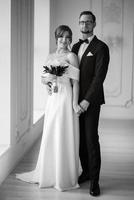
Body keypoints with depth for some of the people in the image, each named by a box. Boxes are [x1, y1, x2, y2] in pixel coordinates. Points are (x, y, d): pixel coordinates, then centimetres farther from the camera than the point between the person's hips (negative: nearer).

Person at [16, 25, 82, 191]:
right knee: (50, 136, 11)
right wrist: (48, 78, -6)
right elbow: (43, 79, 18)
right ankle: (48, 173, 26)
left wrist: (75, 103, -15)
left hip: (66, 98, -6)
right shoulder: (50, 57, 14)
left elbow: (75, 81, -9)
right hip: (52, 99, 6)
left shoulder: (71, 56, -4)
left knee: (64, 137, -1)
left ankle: (65, 177, 12)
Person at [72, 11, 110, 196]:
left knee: (91, 139, -5)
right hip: (76, 99, 6)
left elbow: (99, 76, -13)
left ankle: (94, 180, 4)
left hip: (91, 101, -6)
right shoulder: (75, 46, 15)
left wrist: (87, 100, -18)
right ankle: (86, 171, 24)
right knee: (80, 138, 10)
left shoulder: (101, 47, -6)